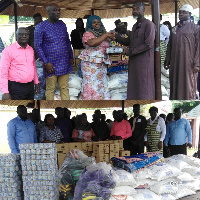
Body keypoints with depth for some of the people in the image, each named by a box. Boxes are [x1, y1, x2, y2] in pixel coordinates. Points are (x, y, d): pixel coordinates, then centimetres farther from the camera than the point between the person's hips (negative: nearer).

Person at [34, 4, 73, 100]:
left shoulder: (62, 24, 11)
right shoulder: (40, 27, -5)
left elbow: (68, 42, 20)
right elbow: (37, 46, -8)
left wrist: (71, 57, 15)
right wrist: (46, 62, -14)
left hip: (64, 63, 5)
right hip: (51, 65, -4)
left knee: (64, 88, 7)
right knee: (50, 89, 2)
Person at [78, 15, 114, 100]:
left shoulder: (103, 33, 17)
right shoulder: (88, 34, -5)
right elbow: (92, 43, -26)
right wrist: (105, 35, -20)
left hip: (101, 63, 7)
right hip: (90, 63, -7)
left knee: (101, 84, 7)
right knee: (91, 84, -8)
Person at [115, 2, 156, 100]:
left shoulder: (148, 24, -8)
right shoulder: (135, 26, 20)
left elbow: (148, 45, -16)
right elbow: (128, 41, 18)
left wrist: (129, 51, -15)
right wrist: (116, 37, 1)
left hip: (144, 61, -8)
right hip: (134, 61, 8)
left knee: (144, 88, -4)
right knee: (134, 87, 7)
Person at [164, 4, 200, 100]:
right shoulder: (174, 29, 14)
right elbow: (169, 46, 17)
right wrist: (167, 61, 12)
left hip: (188, 63, -5)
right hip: (175, 63, 5)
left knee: (188, 86, -2)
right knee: (175, 86, 7)